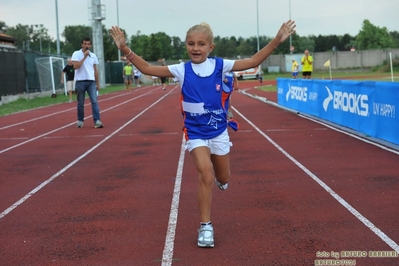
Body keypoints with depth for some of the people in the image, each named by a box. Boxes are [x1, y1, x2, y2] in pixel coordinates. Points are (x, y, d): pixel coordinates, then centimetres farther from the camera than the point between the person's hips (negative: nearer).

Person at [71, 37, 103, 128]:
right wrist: (84, 57, -16)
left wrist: (97, 83, 13)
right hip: (80, 82, -3)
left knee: (94, 101, -9)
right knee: (80, 103, 6)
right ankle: (80, 120, 19)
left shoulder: (93, 55, 10)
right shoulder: (76, 54, -3)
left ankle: (97, 121, -13)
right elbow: (75, 66, -17)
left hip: (91, 82, 3)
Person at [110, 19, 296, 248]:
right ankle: (206, 226, -4)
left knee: (223, 179, 16)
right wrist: (125, 49, -19)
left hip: (219, 131, 2)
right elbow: (147, 68, -8)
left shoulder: (220, 65, -7)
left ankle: (217, 176, 56)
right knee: (206, 175, -17)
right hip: (195, 133, -2)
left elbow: (252, 62, -6)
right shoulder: (182, 70, -8)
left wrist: (276, 41, -15)